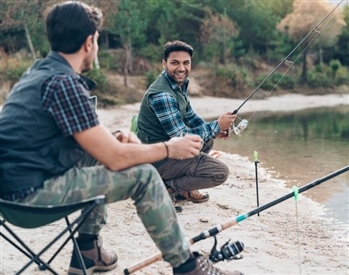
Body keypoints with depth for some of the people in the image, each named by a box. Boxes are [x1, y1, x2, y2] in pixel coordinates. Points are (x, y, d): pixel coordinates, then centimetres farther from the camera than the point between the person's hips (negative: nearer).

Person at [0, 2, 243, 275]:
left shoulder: (39, 70, 11)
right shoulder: (64, 83, -18)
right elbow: (115, 158, -16)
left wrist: (115, 138, 3)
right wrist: (169, 148, -2)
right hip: (31, 192, -9)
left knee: (101, 151, 24)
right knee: (142, 175, -8)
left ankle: (88, 250, 24)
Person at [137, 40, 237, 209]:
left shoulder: (180, 83, 3)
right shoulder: (162, 95, -26)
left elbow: (189, 115, 16)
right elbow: (182, 138, -25)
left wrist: (214, 131, -2)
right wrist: (217, 126, -16)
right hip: (159, 157, -9)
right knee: (220, 172, -10)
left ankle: (182, 188, 15)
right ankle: (165, 186, -1)